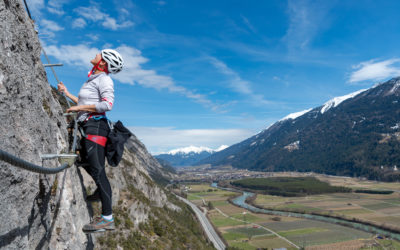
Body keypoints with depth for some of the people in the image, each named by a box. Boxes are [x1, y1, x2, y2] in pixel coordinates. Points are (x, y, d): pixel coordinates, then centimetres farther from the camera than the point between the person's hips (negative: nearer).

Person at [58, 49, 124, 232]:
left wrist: (78, 108, -15)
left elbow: (107, 104, -22)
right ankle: (102, 190, 46)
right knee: (86, 162, 25)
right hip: (87, 127, 10)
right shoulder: (92, 79, 20)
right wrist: (67, 93, 33)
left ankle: (107, 218, -12)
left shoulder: (104, 79, -8)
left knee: (97, 169, -14)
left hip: (95, 126, -10)